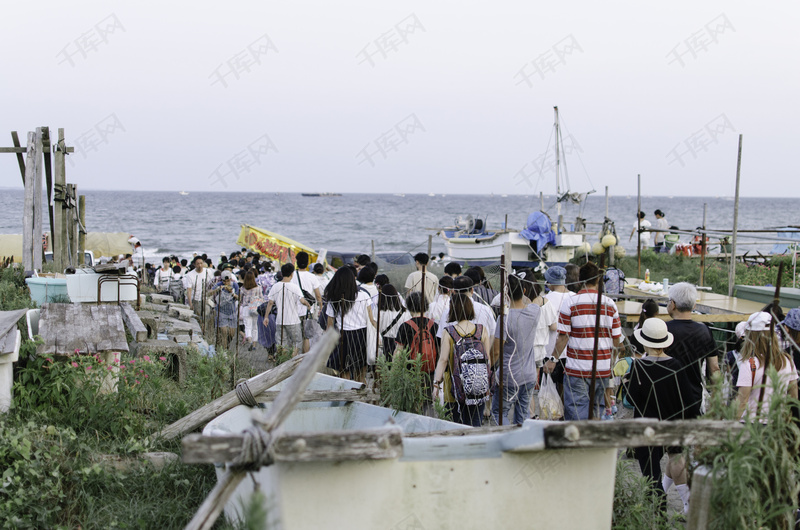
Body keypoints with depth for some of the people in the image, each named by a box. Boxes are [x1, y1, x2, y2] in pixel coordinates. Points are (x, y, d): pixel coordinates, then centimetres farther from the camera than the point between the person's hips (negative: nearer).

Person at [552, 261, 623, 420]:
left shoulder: (570, 304, -6)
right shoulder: (610, 304, 3)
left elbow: (563, 338, -9)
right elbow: (617, 341, 5)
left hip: (577, 369, -3)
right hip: (603, 368, 4)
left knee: (576, 412, -2)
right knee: (596, 407, 16)